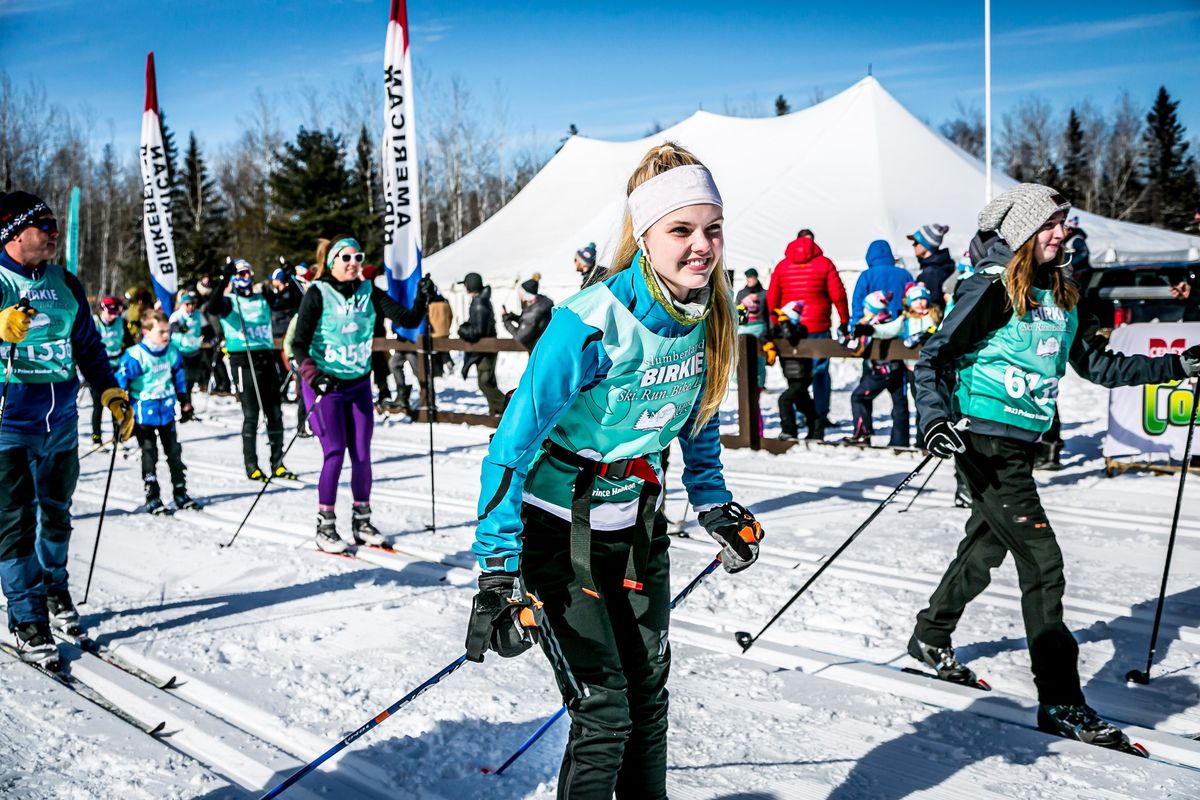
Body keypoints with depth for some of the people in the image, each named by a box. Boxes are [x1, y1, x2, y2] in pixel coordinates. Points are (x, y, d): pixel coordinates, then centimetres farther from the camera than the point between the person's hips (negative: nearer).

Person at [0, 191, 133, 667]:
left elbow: (89, 347, 16)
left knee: (56, 513, 13)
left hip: (61, 421, 5)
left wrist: (111, 394, 6)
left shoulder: (65, 284, 10)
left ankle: (53, 586, 34)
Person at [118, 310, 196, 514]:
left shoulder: (173, 352, 0)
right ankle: (152, 498, 10)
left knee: (174, 452, 11)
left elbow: (179, 375, 17)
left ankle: (180, 493, 21)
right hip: (144, 413, -5)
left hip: (167, 411, 5)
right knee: (149, 455, 2)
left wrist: (184, 400, 21)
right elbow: (120, 381, -12)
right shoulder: (135, 356, -18)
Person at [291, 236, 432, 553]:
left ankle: (361, 521, 19)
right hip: (324, 384, -4)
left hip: (359, 384, 4)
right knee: (335, 452, -8)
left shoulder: (369, 293, 4)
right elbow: (299, 345, -14)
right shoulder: (318, 294, -9)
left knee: (362, 454, 5)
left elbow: (407, 319, -4)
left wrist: (422, 298, -22)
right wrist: (313, 376, -29)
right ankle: (325, 526, 4)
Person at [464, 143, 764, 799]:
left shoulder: (709, 314, -9)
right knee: (603, 711, -4)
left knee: (648, 690, 18)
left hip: (637, 514, 6)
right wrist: (498, 570, -26)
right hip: (560, 527, -6)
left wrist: (714, 504, 12)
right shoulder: (589, 326, -29)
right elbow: (512, 446, -25)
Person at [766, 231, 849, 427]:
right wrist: (844, 321, 5)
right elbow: (838, 294, -4)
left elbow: (771, 298, 9)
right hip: (818, 328, -2)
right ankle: (821, 415, 3)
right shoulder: (823, 263, -1)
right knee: (820, 372, 5)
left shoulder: (782, 266, 8)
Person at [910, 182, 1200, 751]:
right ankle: (1060, 701, -1)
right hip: (984, 442, -8)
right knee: (1041, 559, -9)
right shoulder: (993, 288, -12)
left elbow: (1099, 365, 15)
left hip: (1021, 443, 8)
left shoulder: (1061, 297, 12)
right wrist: (935, 419, -29)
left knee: (988, 545, 19)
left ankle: (931, 638, 39)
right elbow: (934, 357, -14)